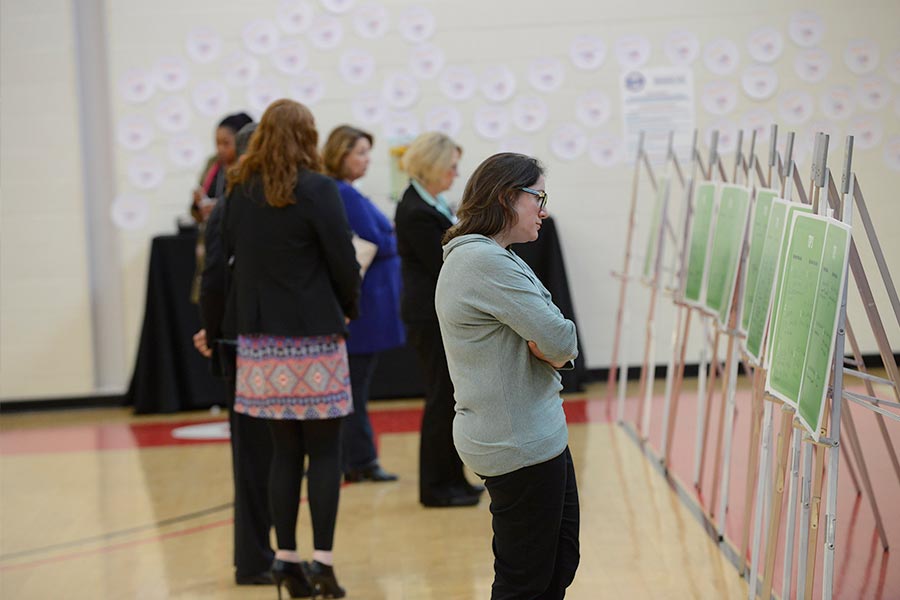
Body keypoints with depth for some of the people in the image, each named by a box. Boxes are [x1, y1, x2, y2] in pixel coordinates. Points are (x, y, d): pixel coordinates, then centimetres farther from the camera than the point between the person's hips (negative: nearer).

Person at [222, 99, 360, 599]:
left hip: (260, 336, 5)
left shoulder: (240, 192, 4)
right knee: (325, 450, 3)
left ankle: (287, 559, 13)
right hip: (313, 334, -4)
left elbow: (229, 254, 9)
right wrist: (348, 310, 7)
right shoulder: (316, 190, -10)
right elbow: (344, 261, -10)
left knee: (284, 451, 12)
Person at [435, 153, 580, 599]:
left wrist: (548, 348, -10)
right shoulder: (486, 262, -21)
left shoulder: (493, 257, 14)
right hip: (520, 443, -11)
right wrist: (554, 348, 1)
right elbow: (561, 340, -22)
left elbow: (555, 342, 13)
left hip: (538, 434, 11)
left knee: (561, 562, 18)